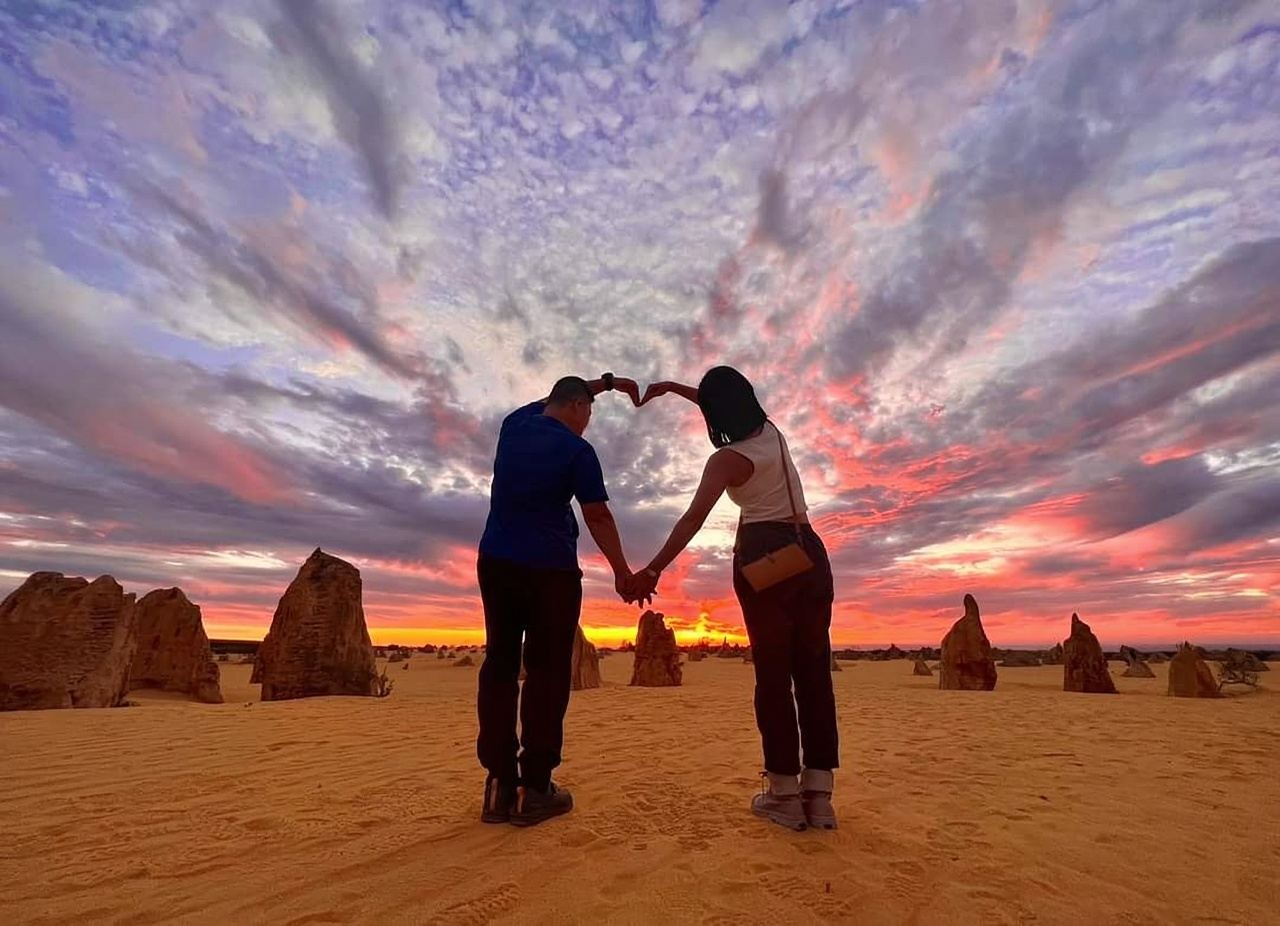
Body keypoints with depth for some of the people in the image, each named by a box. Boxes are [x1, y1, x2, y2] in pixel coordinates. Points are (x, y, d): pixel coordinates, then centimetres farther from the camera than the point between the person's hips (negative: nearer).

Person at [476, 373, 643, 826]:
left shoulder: (514, 424, 10)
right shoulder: (577, 450, -8)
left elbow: (555, 398, 29)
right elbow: (598, 518, -7)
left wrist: (606, 381, 35)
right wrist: (622, 571, 3)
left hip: (496, 562, 6)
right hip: (550, 568, -6)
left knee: (500, 665, 8)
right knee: (547, 671, 1)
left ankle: (499, 784, 12)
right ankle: (534, 789, 6)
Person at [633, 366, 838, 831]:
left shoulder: (727, 459, -9)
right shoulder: (772, 431, 11)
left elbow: (693, 519, -22)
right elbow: (735, 405, 30)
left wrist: (653, 569, -26)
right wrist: (674, 387, 32)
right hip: (810, 554, 6)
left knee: (773, 672, 0)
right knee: (813, 671, 4)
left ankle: (785, 794, 5)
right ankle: (819, 795, 8)